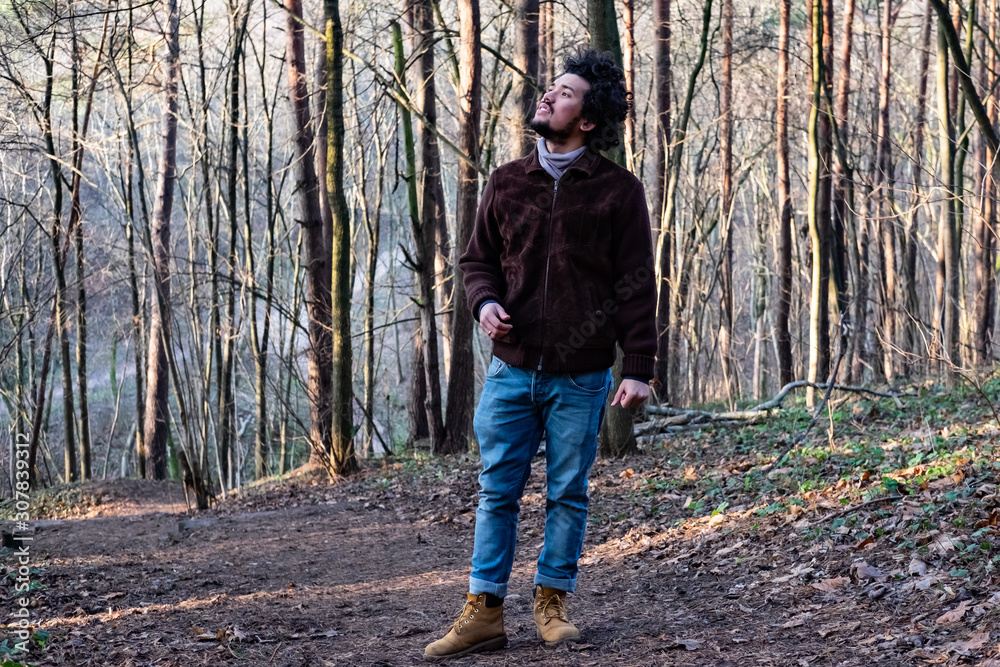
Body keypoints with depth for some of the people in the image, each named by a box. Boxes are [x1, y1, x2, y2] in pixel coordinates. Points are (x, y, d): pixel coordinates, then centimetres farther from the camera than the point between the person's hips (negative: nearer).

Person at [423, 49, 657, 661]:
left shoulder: (618, 190, -2)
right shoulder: (507, 183, 7)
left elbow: (637, 286, -3)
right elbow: (478, 259, 18)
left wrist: (639, 369, -8)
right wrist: (484, 301, -4)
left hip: (581, 378, -2)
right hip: (512, 368, 3)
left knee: (568, 495, 7)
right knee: (497, 492, 3)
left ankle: (553, 601, 21)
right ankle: (484, 612, 9)